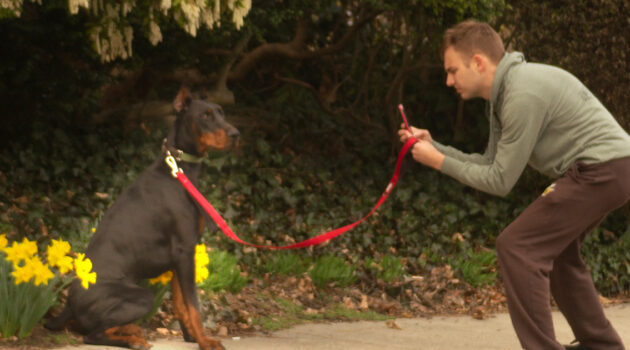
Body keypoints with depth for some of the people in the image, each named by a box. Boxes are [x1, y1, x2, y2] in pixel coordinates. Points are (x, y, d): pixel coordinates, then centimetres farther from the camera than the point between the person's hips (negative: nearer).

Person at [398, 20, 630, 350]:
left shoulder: (523, 96, -19)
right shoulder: (503, 92, 12)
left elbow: (500, 182, -15)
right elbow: (490, 164, 15)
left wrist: (439, 162, -7)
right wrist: (434, 147, 8)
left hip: (601, 170, -11)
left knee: (516, 245, -12)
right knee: (552, 247, 27)